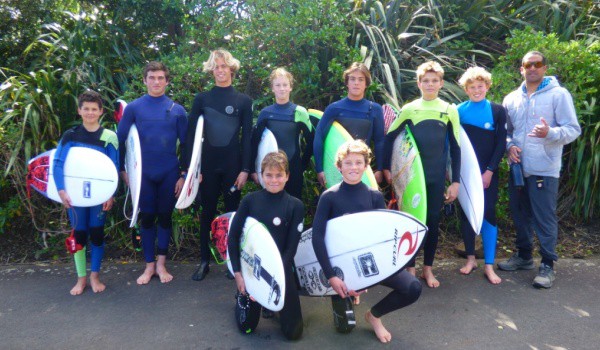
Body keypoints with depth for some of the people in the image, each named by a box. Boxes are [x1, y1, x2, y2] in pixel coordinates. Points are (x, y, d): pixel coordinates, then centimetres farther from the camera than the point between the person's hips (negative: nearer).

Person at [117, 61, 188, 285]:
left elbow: (185, 144, 3)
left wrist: (184, 174, -1)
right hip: (143, 174, 0)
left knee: (165, 217, 8)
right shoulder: (133, 108, 0)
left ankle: (161, 264, 21)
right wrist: (123, 170, -1)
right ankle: (149, 265, 20)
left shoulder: (177, 110, 1)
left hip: (169, 174, 0)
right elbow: (120, 140, 3)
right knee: (147, 218, 7)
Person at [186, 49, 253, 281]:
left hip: (233, 164, -1)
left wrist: (245, 169, -5)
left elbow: (247, 137, 2)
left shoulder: (244, 101, 4)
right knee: (207, 212, 8)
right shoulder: (201, 99, 5)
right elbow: (191, 135, 3)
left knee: (232, 212, 7)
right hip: (208, 164, 1)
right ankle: (204, 261, 18)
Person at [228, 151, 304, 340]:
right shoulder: (250, 200, -5)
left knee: (293, 332, 1)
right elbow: (233, 236, -3)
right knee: (246, 327, 8)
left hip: (281, 269, -1)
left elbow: (291, 247, -8)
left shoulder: (296, 206, -8)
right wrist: (237, 273, -9)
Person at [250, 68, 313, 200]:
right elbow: (255, 141, 5)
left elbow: (310, 140, 3)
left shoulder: (300, 112, -1)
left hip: (294, 170, -1)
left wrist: (303, 164, 1)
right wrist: (253, 168, 2)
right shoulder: (265, 113, 3)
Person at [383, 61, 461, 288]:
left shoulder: (450, 111, 3)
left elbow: (455, 148, 5)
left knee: (433, 221, 8)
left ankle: (428, 268, 22)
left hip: (437, 177, 1)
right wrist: (386, 168, -3)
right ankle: (410, 268, 17)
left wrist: (455, 181, 1)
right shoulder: (409, 109, -1)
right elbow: (389, 138, 3)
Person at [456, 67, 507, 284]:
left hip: (487, 172, -1)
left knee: (488, 214, -2)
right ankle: (470, 258, 20)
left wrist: (489, 171, -9)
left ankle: (489, 265, 5)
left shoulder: (497, 111, 2)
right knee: (466, 213, 7)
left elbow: (501, 144, -1)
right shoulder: (459, 111, 2)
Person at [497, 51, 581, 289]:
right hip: (518, 168, 5)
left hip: (544, 169, -5)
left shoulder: (559, 94, -4)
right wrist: (509, 146, -5)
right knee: (520, 215, 14)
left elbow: (573, 130, -8)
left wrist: (550, 133, -27)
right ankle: (523, 256, 30)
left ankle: (548, 265, 11)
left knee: (545, 218, -2)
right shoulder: (511, 99, 9)